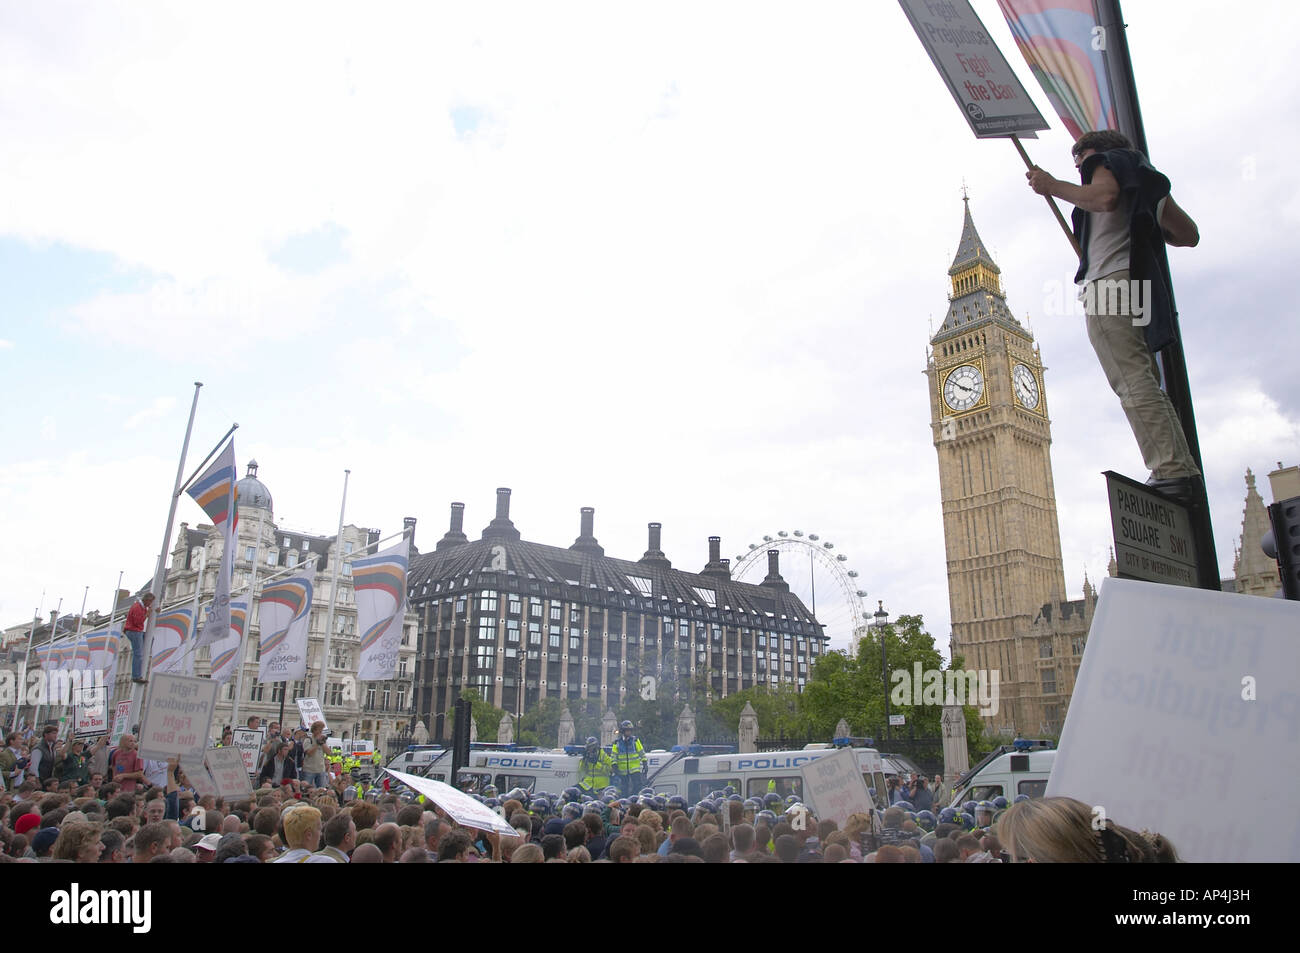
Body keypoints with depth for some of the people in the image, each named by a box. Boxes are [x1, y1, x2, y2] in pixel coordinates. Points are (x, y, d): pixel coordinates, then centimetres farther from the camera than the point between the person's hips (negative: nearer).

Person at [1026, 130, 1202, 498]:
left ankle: (1172, 470, -23)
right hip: (1142, 284, 9)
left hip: (1111, 280, -9)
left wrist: (1053, 186, -5)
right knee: (1144, 382, 8)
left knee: (1132, 382, -16)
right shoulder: (1147, 177, 33)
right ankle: (1183, 468, 1)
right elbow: (1189, 234, 28)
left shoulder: (1107, 160, 10)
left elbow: (1105, 197, -16)